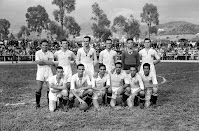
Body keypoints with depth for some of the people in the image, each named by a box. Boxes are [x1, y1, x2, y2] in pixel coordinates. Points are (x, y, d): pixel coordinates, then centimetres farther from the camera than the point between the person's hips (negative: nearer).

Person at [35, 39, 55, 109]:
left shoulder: (50, 53, 6)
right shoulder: (37, 53, 4)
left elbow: (52, 63, -7)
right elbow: (38, 62, -11)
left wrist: (43, 60, -9)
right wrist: (48, 62, -9)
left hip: (48, 72, 1)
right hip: (40, 71, -1)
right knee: (39, 88, -2)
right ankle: (37, 103, 10)